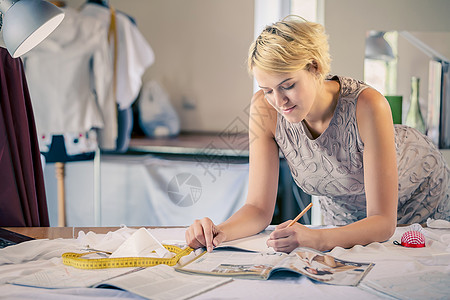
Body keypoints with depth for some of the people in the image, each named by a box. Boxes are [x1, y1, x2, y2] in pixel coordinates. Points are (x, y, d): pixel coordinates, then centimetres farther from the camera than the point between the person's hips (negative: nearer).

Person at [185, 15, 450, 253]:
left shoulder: (367, 106, -37)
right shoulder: (264, 109, -26)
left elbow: (383, 223, -36)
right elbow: (259, 208, -21)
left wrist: (314, 239, -53)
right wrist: (220, 232, -42)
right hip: (344, 214, 2)